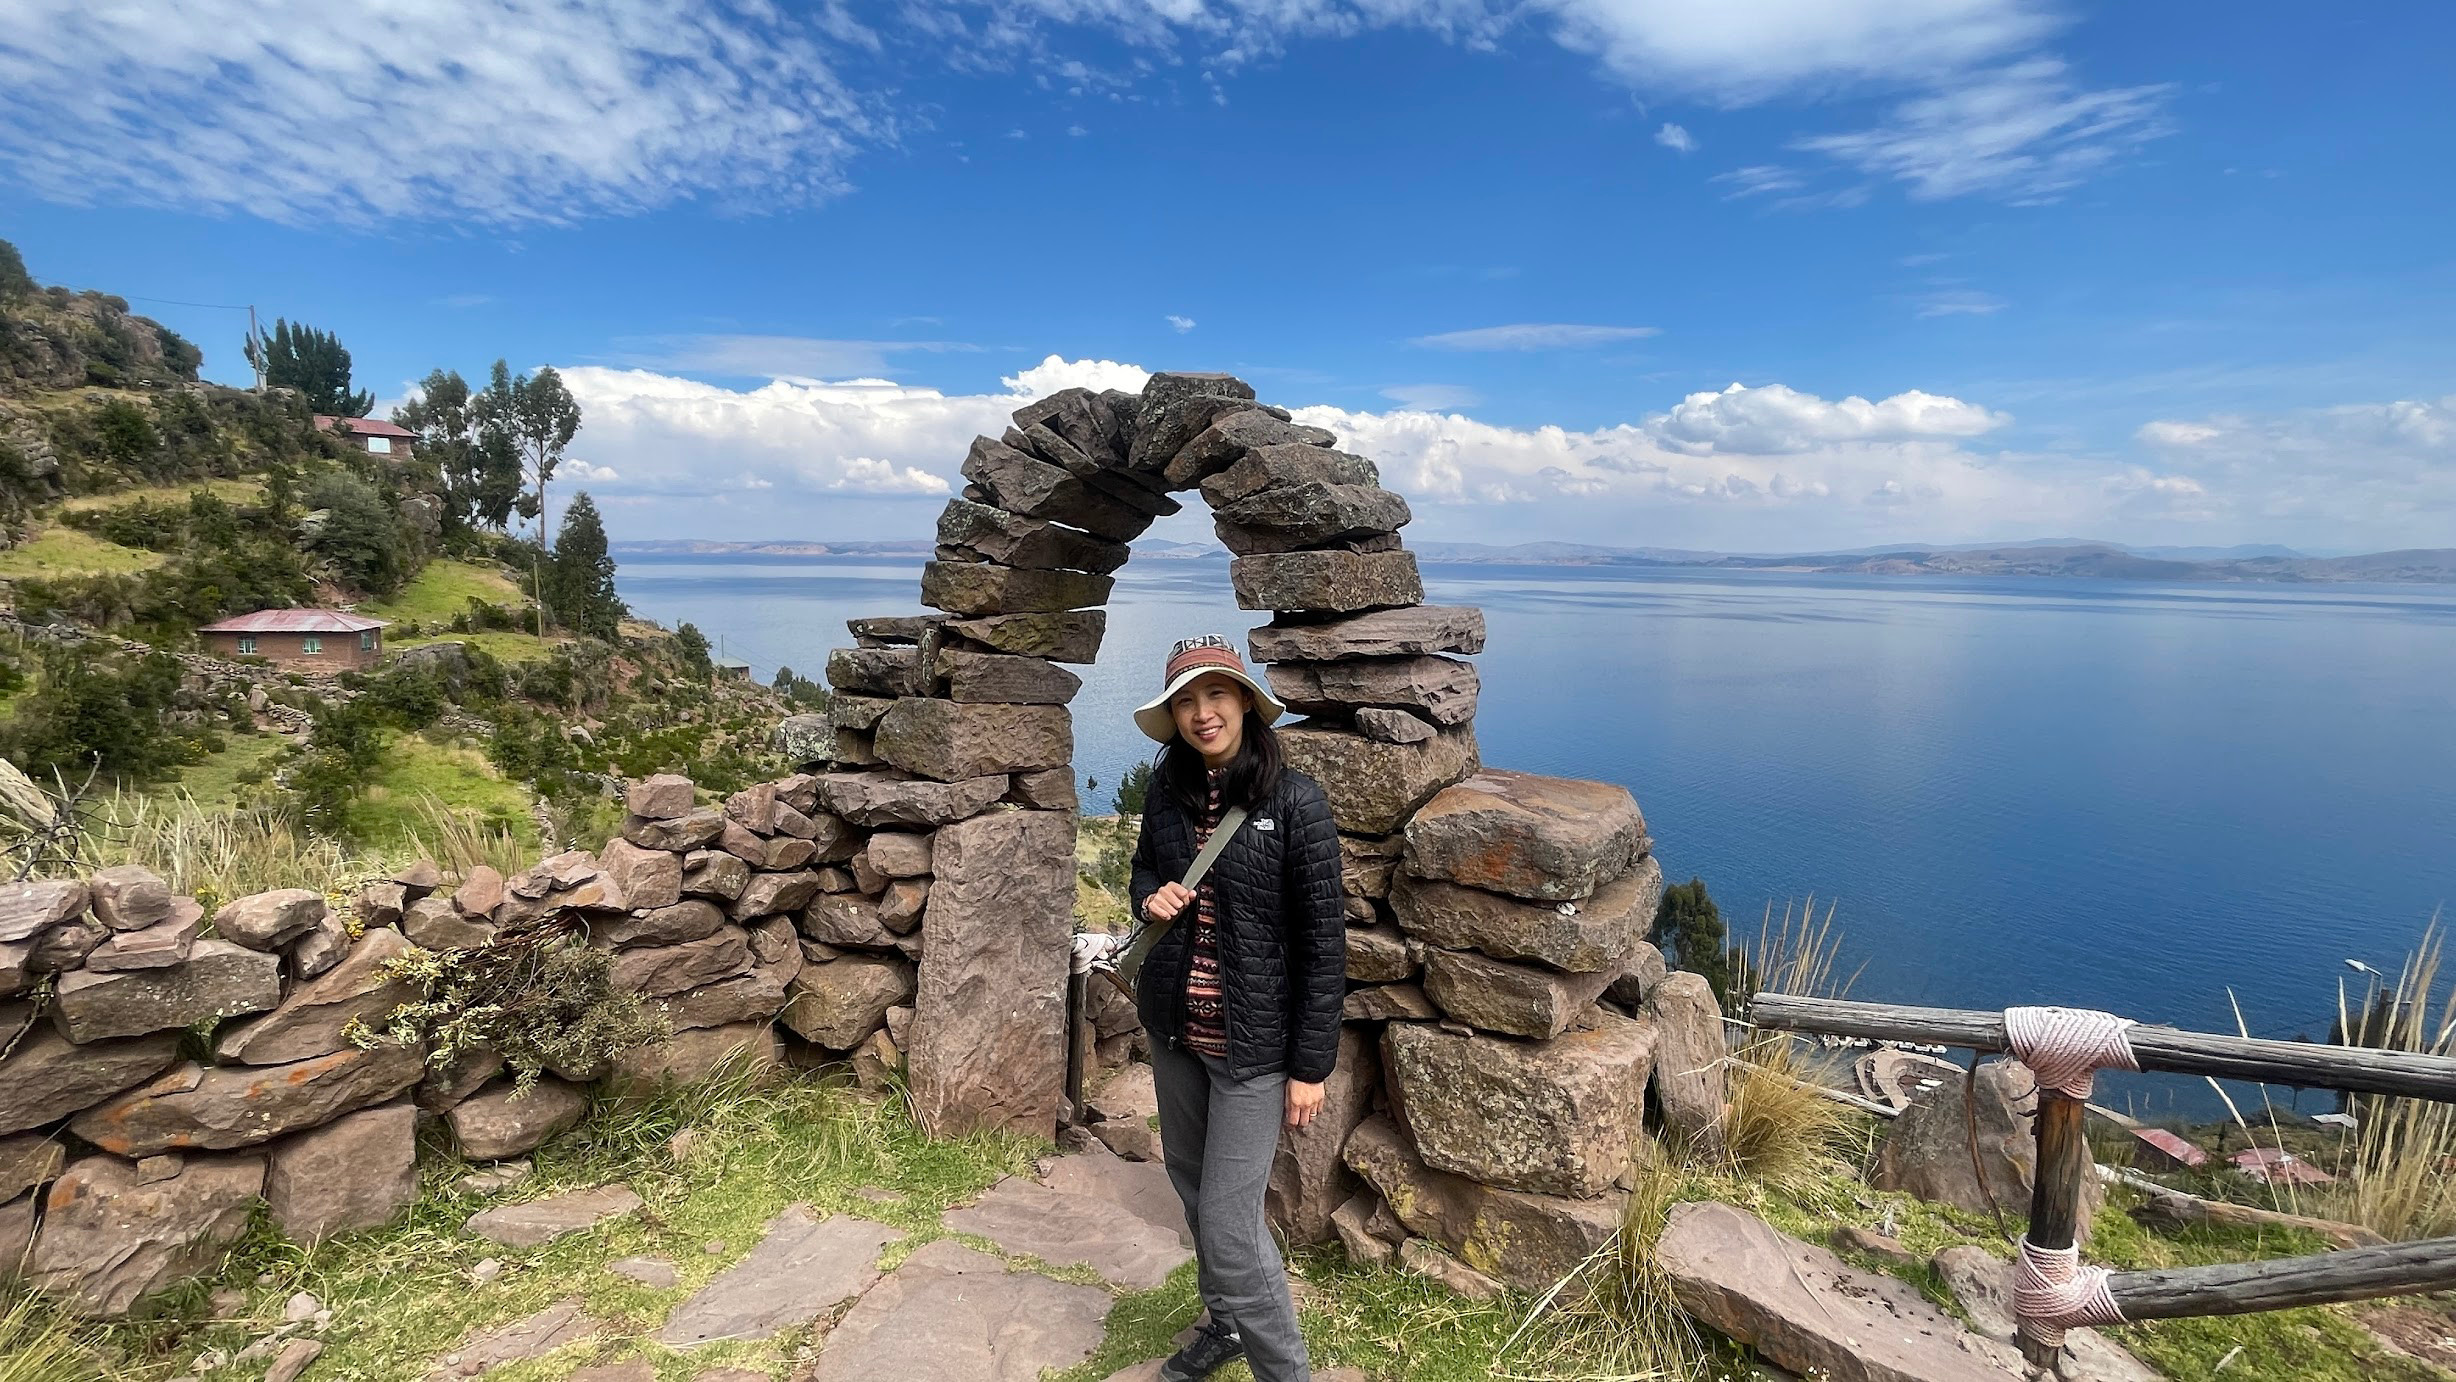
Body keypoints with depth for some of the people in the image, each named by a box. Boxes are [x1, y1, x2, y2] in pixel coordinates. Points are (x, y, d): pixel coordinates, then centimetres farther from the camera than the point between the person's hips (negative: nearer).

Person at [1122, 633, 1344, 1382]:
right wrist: (1150, 898, -8)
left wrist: (1311, 1065, -11)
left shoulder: (1295, 801, -18)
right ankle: (1227, 1321, 47)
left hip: (1252, 1042, -6)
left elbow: (1323, 941, -14)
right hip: (1172, 1028, 6)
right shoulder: (1167, 792, -2)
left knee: (1229, 1222, -2)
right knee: (1191, 1184, 22)